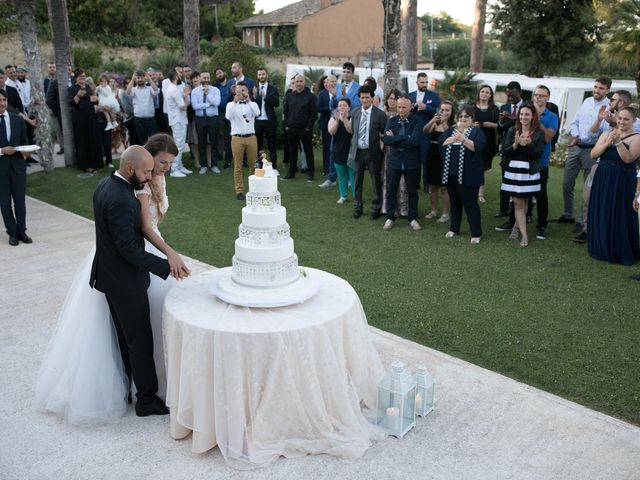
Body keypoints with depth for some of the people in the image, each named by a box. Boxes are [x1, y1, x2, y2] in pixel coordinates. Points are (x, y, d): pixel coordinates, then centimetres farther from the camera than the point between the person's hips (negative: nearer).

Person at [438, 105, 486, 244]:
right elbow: (440, 142, -2)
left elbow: (478, 147, -19)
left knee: (470, 204, -2)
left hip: (468, 175, -5)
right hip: (451, 173, 5)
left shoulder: (477, 131, -2)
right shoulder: (451, 129, 13)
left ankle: (476, 234, 6)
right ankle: (454, 228, 32)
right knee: (455, 202, 18)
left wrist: (463, 139, -26)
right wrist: (454, 137, -15)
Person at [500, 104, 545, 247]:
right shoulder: (512, 131, 1)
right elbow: (504, 152, -4)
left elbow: (538, 154, -8)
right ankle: (524, 235, 4)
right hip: (513, 171, 1)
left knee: (524, 202, 10)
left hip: (530, 172, 0)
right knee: (518, 203, 0)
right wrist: (515, 144, -21)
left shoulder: (539, 133, -1)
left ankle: (517, 227, 33)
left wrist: (529, 144, -23)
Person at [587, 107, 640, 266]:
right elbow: (593, 154, 1)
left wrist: (618, 141, -23)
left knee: (619, 217, -1)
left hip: (622, 184, -5)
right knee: (601, 215, 10)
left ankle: (620, 252, 12)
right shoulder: (606, 134, 11)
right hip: (602, 180, 5)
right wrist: (607, 143, -13)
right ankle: (602, 248, 24)